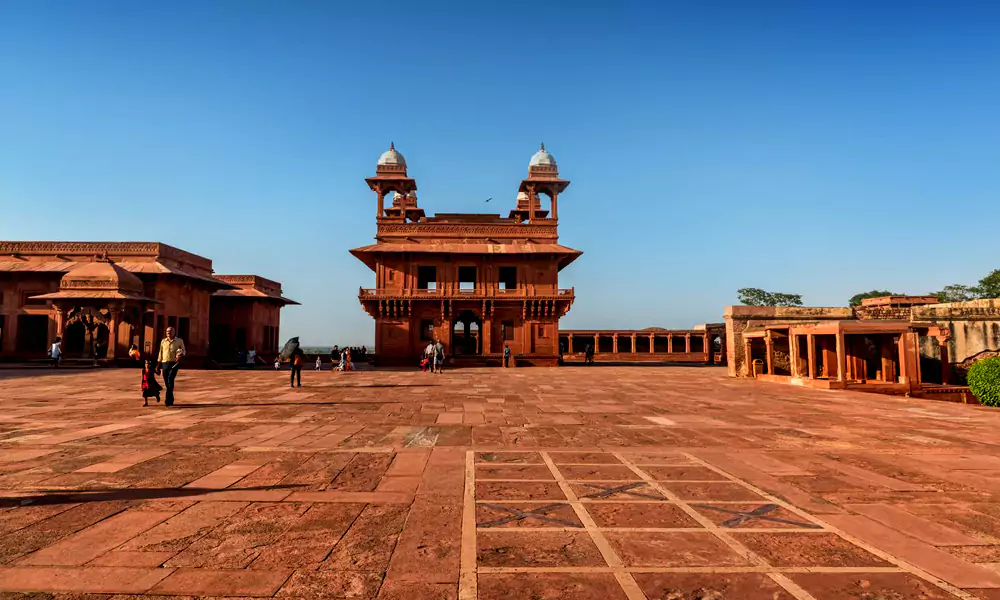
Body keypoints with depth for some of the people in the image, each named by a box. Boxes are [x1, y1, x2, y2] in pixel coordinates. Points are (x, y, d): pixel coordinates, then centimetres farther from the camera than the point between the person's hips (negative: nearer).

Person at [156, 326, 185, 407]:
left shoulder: (179, 341, 4)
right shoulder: (163, 341, 13)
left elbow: (184, 351, 11)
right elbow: (160, 353, 17)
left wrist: (181, 353, -14)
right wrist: (158, 365, 14)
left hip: (174, 363, -4)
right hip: (165, 363, 4)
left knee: (170, 381, -18)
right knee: (167, 383, 6)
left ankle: (168, 400, -19)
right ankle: (171, 400, 18)